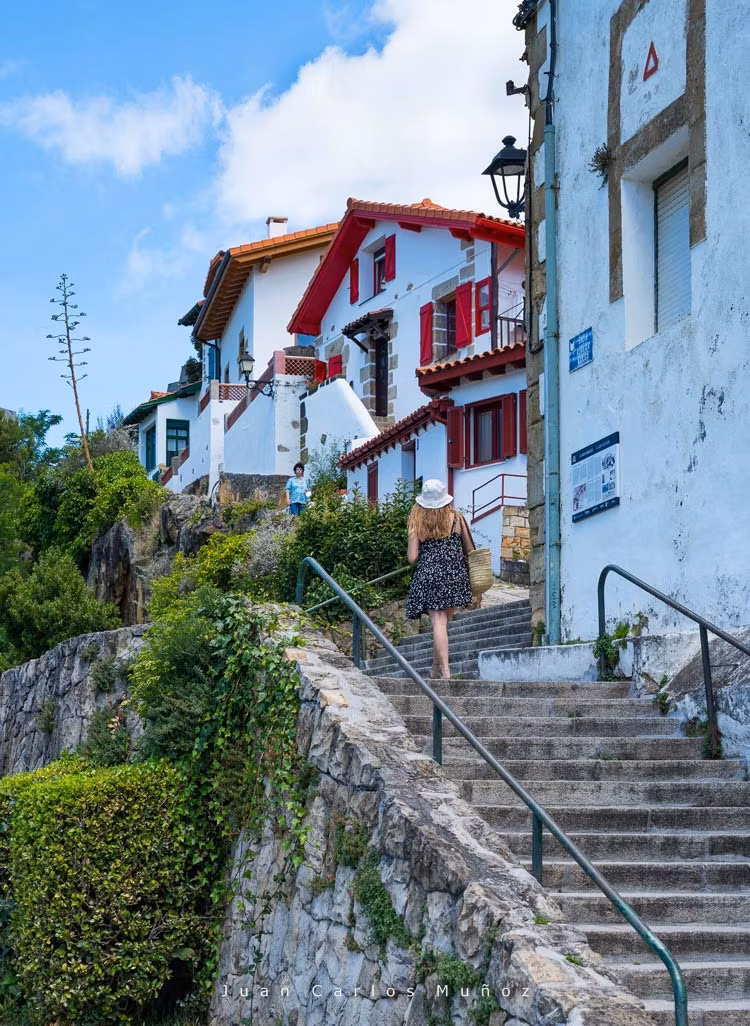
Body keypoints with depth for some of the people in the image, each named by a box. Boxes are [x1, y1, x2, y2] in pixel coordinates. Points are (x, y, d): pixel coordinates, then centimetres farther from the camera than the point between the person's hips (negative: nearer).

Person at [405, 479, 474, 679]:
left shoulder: (417, 522, 2)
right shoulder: (456, 518, 5)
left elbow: (412, 557, -2)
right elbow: (470, 550, 9)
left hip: (428, 574, -1)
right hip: (454, 574, 2)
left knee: (438, 622, -6)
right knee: (444, 622, 13)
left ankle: (445, 671, -17)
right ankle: (436, 669, 20)